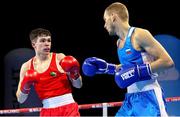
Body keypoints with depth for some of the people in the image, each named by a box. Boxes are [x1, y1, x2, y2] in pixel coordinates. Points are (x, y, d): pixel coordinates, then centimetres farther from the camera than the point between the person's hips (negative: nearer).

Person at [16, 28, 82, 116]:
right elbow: (20, 99, 9)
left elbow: (78, 85, 5)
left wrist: (74, 74, -14)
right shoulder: (27, 67, 5)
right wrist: (25, 87, -10)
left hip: (68, 108, -2)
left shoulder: (60, 58, 0)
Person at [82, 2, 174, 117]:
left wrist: (140, 71, -23)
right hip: (131, 98, 9)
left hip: (149, 97, -9)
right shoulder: (119, 42, 14)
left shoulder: (139, 35, -12)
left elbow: (168, 61, -16)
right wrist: (106, 67, 22)